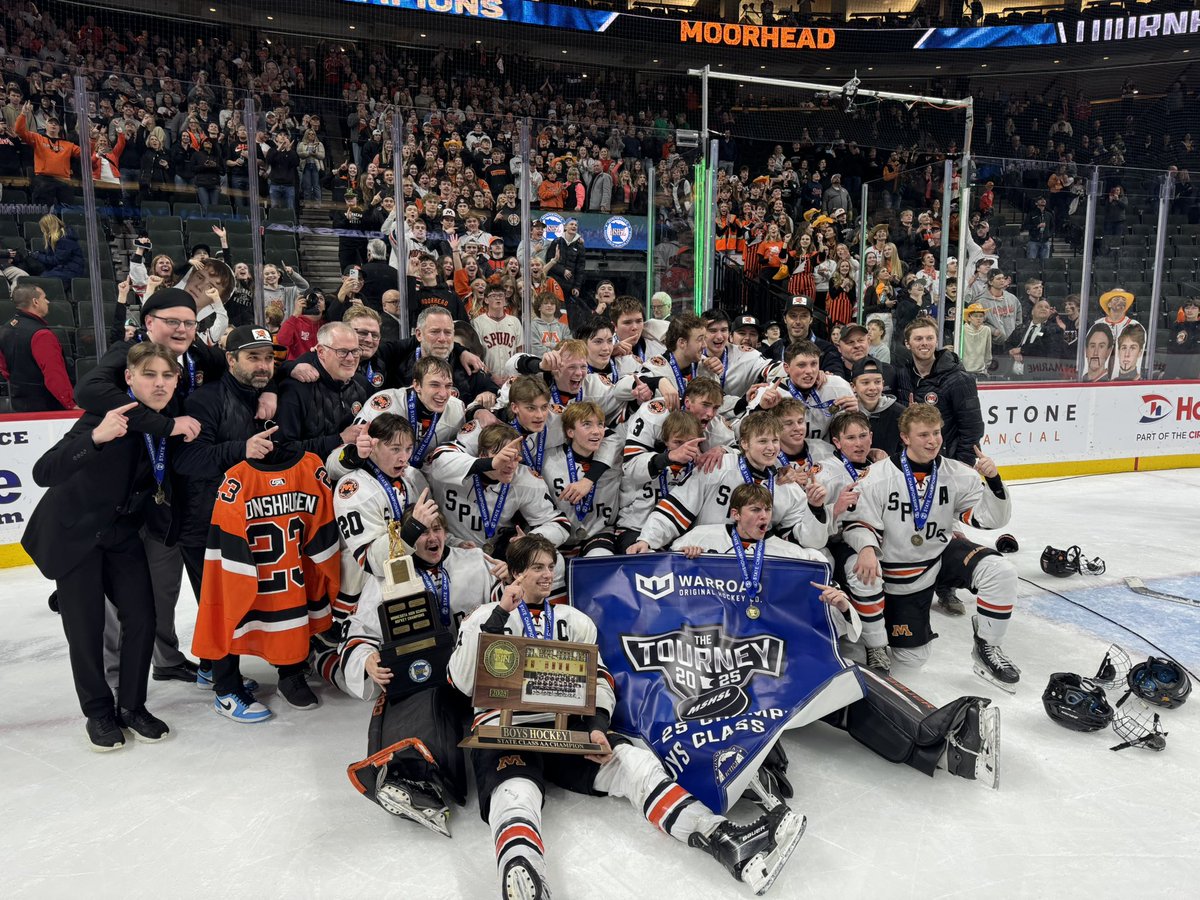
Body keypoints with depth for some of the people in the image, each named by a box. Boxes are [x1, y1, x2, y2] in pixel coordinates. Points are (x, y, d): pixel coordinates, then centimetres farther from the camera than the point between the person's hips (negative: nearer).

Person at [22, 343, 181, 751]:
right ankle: (98, 712, 21)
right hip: (74, 533, -5)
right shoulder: (108, 413, -26)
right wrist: (96, 437, -49)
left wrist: (161, 489, -11)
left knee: (142, 618, 1)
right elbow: (43, 472, -36)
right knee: (86, 628, 2)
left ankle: (132, 706, 20)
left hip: (123, 533, 5)